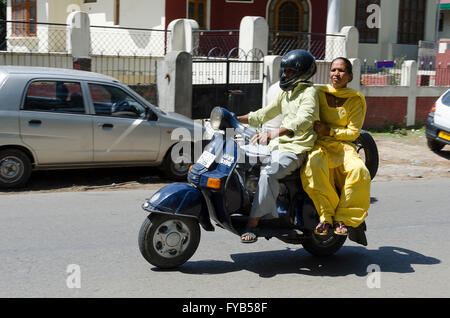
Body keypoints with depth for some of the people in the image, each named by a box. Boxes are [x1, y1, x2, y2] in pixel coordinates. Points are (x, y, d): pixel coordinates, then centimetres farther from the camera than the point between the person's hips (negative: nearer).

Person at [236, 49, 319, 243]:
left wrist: (274, 133, -40)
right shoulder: (286, 93, 21)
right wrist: (237, 119, 18)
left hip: (297, 149, -9)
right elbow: (265, 114, 28)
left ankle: (253, 222, -31)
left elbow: (303, 120, -26)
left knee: (268, 173, -32)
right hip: (278, 146, 9)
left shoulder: (309, 92, -8)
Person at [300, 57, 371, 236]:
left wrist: (329, 131, -13)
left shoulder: (356, 99, 6)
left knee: (359, 171, -31)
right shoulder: (319, 93, 8)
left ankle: (342, 218, -18)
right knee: (314, 166, -37)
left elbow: (354, 131, 0)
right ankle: (325, 216, -26)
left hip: (343, 145, 1)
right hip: (319, 145, 0)